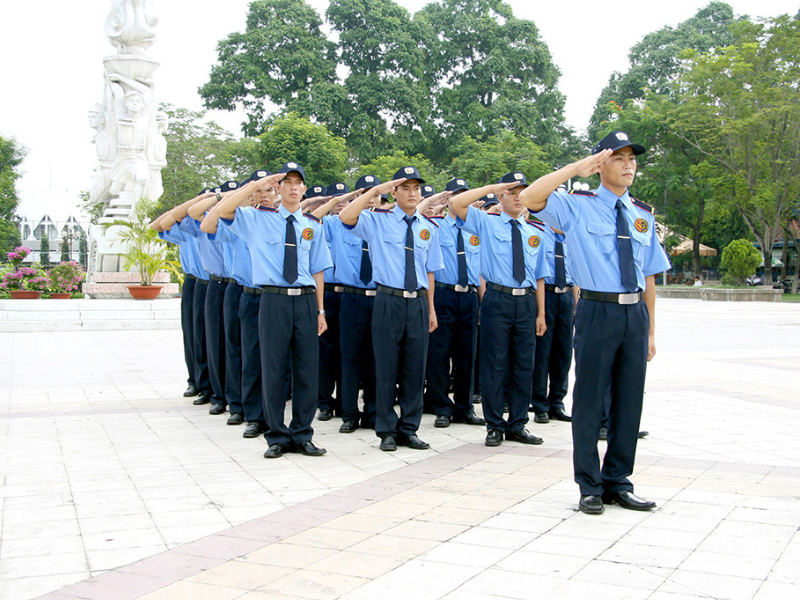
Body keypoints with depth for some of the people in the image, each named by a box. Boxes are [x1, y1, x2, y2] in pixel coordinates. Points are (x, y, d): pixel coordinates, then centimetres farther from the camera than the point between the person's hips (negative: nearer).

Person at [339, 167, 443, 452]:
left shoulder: (428, 228, 12)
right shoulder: (378, 221, -1)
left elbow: (429, 270, 14)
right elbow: (346, 217, -20)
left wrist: (431, 309, 11)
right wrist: (375, 190, -21)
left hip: (418, 302, 4)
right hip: (389, 300, -3)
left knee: (415, 368, 7)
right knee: (386, 368, 2)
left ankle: (409, 430, 20)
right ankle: (387, 431, 15)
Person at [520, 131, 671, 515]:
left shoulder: (642, 216, 13)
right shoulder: (578, 208, 0)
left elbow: (648, 276, 14)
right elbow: (529, 199, -17)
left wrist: (650, 330, 12)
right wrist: (576, 168, -14)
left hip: (636, 313, 5)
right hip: (598, 309, -5)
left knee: (629, 399, 10)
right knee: (589, 399, 1)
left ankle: (617, 482, 25)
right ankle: (590, 487, 15)